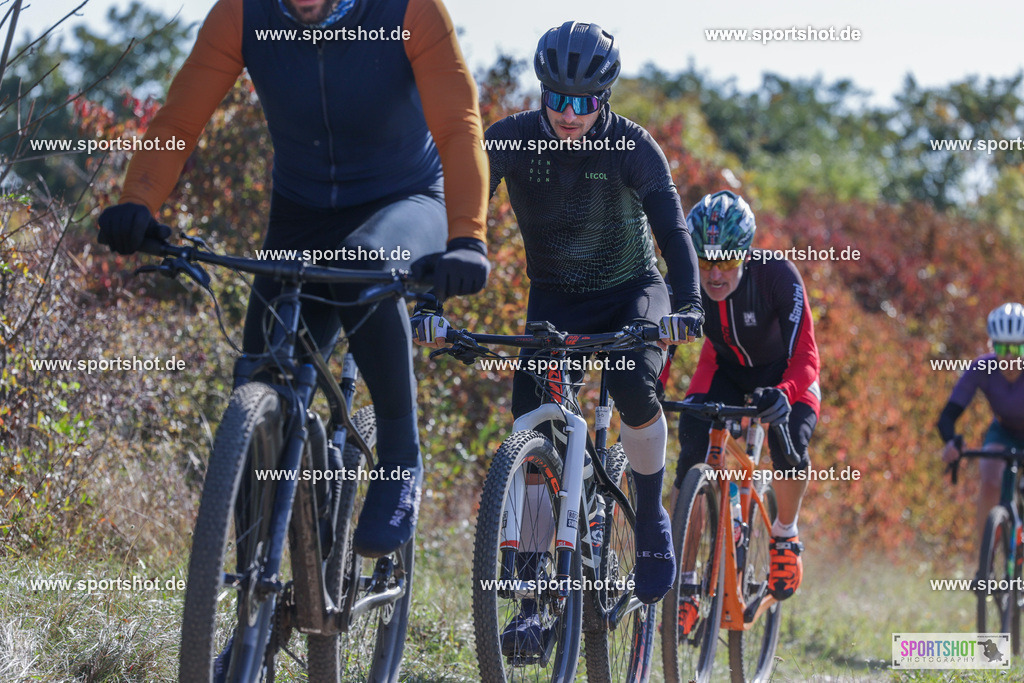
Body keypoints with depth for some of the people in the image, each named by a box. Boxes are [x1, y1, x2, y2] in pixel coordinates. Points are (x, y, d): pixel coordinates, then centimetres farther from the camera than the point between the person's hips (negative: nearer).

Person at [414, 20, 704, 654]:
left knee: (634, 384, -32)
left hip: (632, 293, -2)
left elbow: (673, 229, -28)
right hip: (555, 298, 2)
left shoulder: (632, 145, -20)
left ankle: (652, 517, -5)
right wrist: (430, 304, -36)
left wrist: (689, 304, -45)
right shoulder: (511, 139, -17)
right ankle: (531, 599, -6)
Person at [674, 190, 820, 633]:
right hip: (725, 370, 2)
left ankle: (786, 534, 1)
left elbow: (804, 358, -36)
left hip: (782, 375, -2)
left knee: (788, 442, -30)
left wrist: (783, 394, -57)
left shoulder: (778, 277, -34)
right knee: (692, 455, -21)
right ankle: (685, 588, -13)